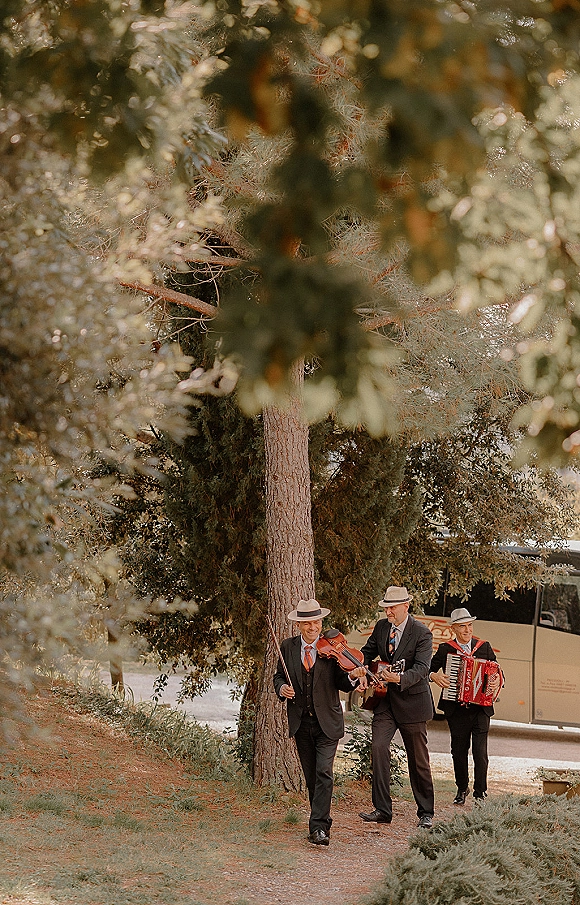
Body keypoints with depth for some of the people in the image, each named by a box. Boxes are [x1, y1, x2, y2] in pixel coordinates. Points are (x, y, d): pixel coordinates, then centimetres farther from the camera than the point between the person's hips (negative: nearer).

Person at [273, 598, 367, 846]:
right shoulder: (288, 647, 4)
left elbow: (341, 683, -6)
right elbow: (279, 675, 12)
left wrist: (353, 679, -28)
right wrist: (281, 688, -10)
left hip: (327, 722, -3)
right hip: (300, 723, 3)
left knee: (324, 772, -14)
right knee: (311, 777, 10)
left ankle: (318, 827, -17)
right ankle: (322, 821, 25)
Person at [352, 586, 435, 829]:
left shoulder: (421, 633, -13)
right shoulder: (381, 627, 5)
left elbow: (422, 668, -22)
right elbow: (368, 651, 16)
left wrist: (400, 678, -41)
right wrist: (360, 667, -6)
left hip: (412, 701, -4)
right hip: (385, 700, 4)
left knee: (418, 759, 4)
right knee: (378, 747, -14)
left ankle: (426, 813, 18)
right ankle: (382, 809, -10)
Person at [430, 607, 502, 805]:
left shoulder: (484, 647, 8)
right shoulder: (445, 649, 5)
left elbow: (496, 673, 10)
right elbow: (428, 669, 9)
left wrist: (497, 682, -11)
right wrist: (435, 677, -11)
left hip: (481, 708, -1)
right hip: (457, 709, 1)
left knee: (480, 751, -7)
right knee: (459, 751, 9)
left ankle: (480, 793, 2)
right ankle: (462, 789, 26)